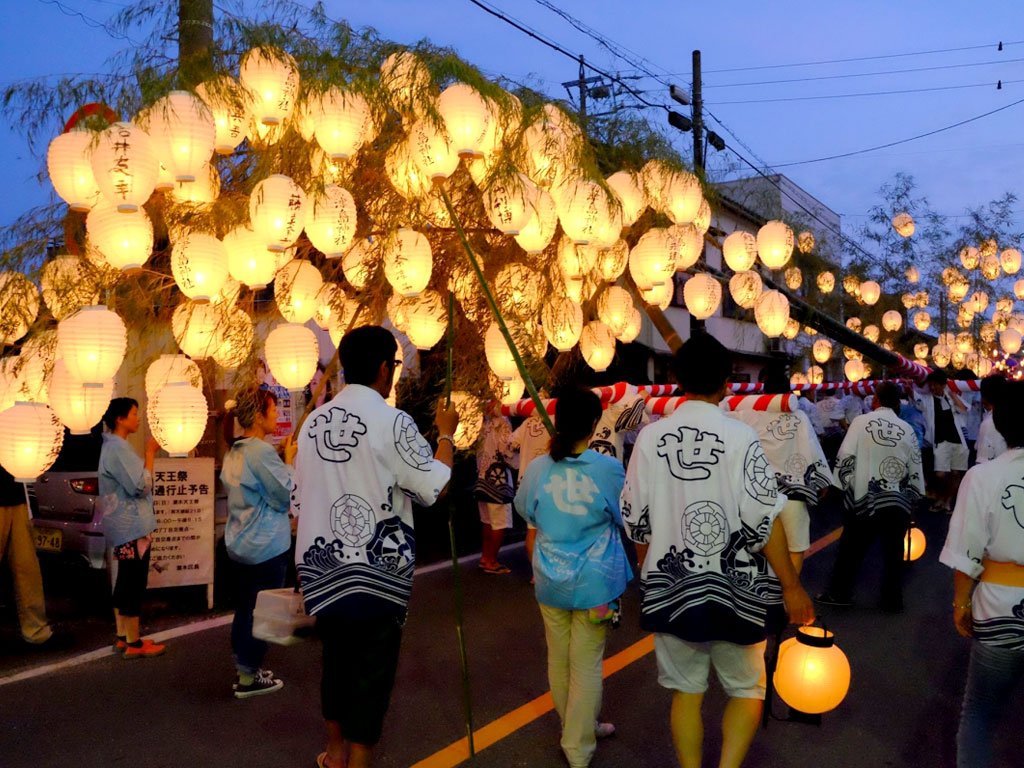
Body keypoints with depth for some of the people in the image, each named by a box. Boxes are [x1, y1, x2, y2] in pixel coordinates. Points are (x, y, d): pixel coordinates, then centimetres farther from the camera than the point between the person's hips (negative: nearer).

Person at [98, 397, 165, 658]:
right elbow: (141, 486, -21)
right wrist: (150, 453, -17)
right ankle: (133, 644, 1)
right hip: (133, 526, -11)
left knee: (125, 582, 15)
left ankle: (122, 637, 21)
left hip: (124, 525, 11)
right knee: (135, 584, -5)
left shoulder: (113, 445, 16)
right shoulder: (118, 448, -18)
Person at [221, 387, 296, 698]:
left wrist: (281, 461, 11)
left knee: (244, 609, 17)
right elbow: (285, 497, -18)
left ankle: (244, 668, 28)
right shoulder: (262, 452, -21)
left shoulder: (233, 453, 9)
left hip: (240, 544, 9)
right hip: (266, 547, -9)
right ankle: (249, 678, 11)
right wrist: (289, 461, -8)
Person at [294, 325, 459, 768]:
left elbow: (298, 500, 12)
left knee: (336, 658, 22)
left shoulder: (313, 422, 6)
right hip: (375, 571, -7)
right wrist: (446, 435, 1)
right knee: (372, 669, 5)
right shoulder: (392, 421, -14)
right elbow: (435, 487, -13)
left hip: (323, 569, 7)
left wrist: (303, 563, 23)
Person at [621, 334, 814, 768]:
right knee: (746, 689, 16)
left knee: (686, 689, 16)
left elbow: (634, 518, 1)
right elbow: (764, 518, -14)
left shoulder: (651, 436, -5)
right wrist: (791, 586, -5)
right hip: (732, 589, -2)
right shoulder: (739, 436, -12)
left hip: (670, 587, 2)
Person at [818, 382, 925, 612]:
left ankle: (838, 592, 19)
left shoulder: (861, 421, -6)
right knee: (893, 551, 13)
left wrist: (846, 487, 2)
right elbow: (915, 469, 7)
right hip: (897, 501, 1)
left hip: (863, 499, -1)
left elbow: (845, 458, -9)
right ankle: (892, 600, 18)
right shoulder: (907, 429, 1)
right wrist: (912, 497, 18)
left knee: (851, 547, 11)